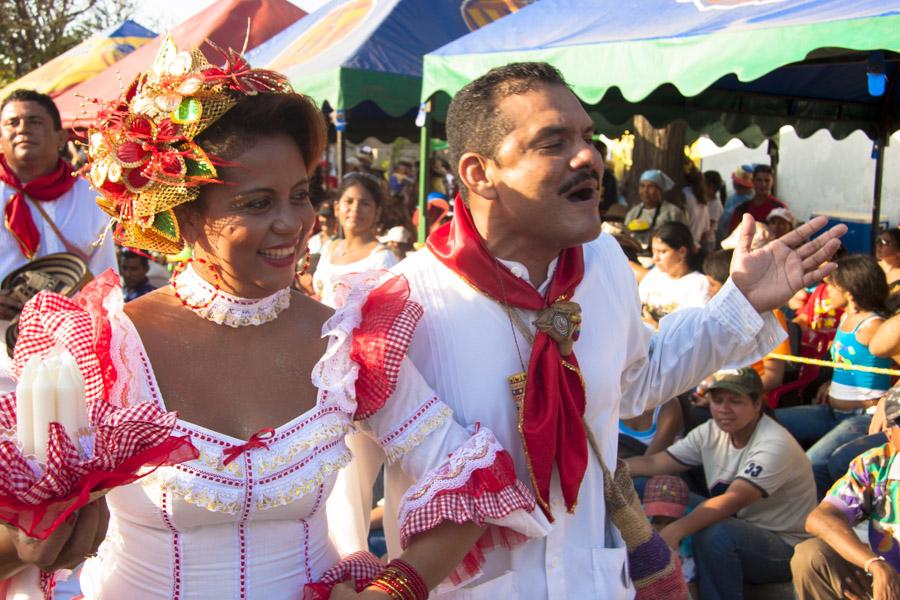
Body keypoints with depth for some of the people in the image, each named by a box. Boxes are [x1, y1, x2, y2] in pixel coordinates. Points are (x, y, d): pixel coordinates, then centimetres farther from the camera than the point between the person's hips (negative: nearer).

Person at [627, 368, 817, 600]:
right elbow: (654, 463, -1)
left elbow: (732, 501, -35)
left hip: (787, 548, -7)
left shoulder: (775, 446, -22)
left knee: (715, 534, -35)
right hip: (738, 538, 7)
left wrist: (676, 529, -47)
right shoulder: (711, 432, 0)